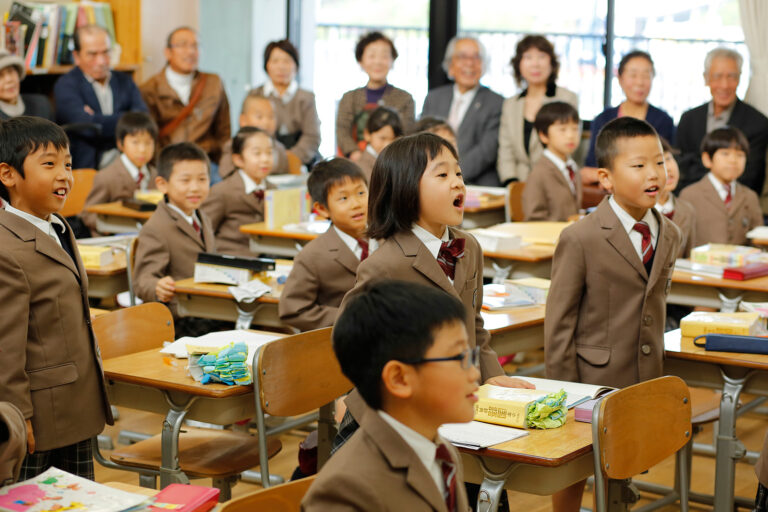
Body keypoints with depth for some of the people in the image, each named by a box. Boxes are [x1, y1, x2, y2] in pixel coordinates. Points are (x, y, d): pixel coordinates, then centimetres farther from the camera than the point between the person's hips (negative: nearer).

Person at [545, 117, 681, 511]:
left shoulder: (669, 234, 4)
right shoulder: (580, 239, -14)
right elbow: (559, 322, -11)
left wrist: (656, 370, 13)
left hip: (646, 379, 5)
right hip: (593, 380, -5)